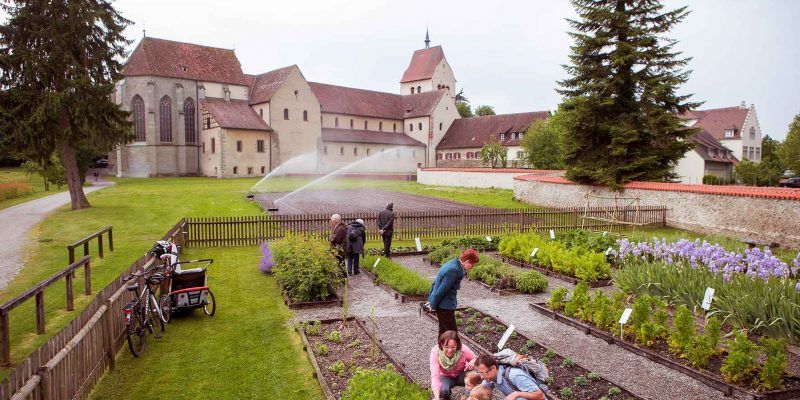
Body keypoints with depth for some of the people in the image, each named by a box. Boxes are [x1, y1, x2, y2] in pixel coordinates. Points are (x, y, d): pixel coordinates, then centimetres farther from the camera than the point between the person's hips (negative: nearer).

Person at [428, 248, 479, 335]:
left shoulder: (451, 263, 7)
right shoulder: (454, 270, -24)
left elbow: (435, 283, 14)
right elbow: (441, 291, -21)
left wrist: (431, 301, 15)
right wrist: (433, 306, -9)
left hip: (442, 305, 10)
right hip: (444, 306, -10)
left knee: (443, 330, 19)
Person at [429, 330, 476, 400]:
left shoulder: (463, 349, -29)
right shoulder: (435, 352, -31)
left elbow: (475, 359, -7)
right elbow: (435, 375, -36)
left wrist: (472, 363, -33)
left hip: (461, 375, 0)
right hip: (445, 377, 0)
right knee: (443, 390, -32)